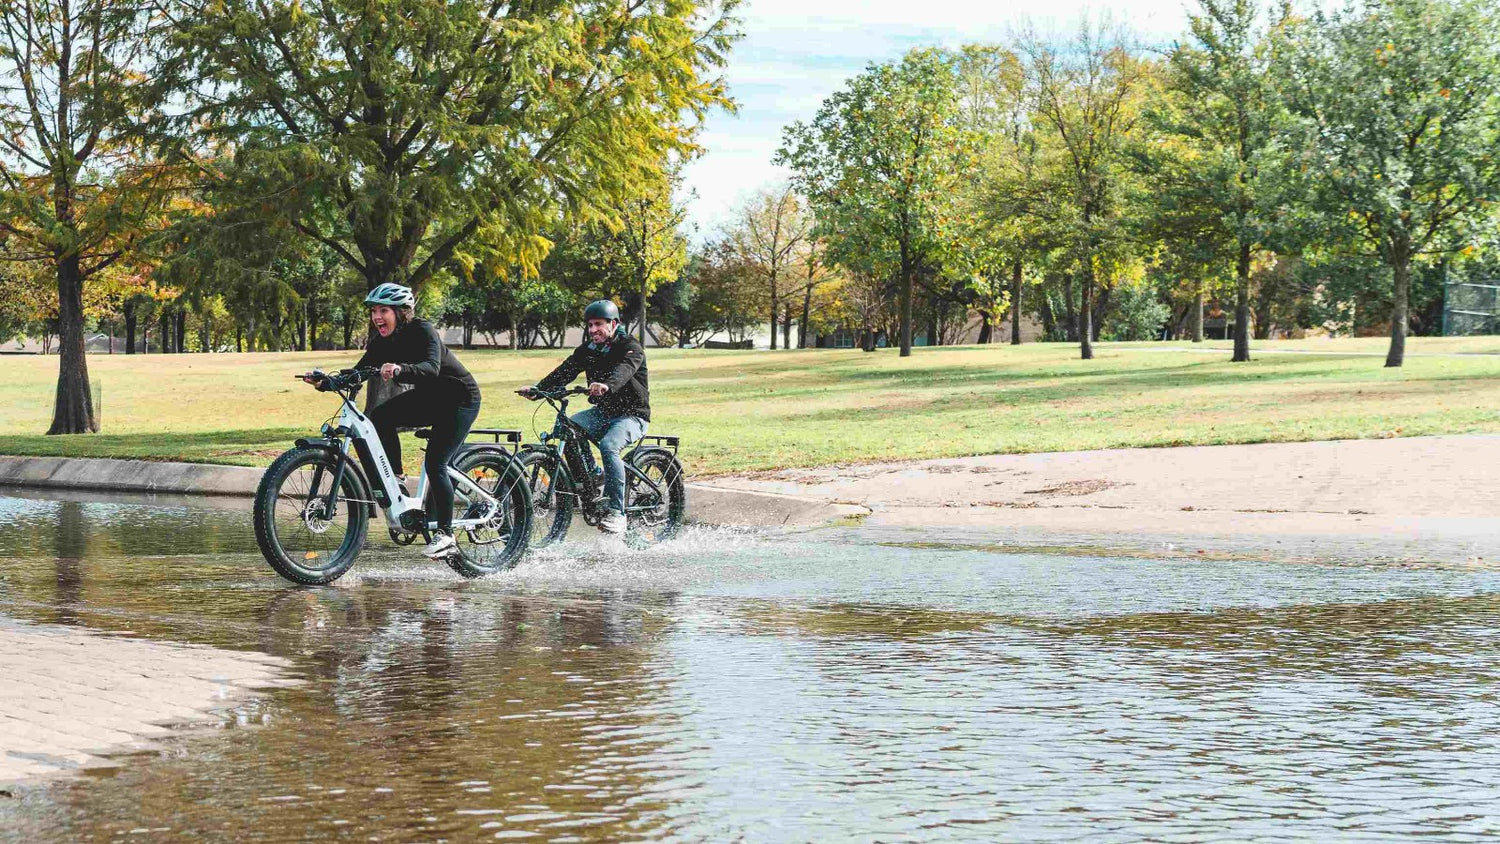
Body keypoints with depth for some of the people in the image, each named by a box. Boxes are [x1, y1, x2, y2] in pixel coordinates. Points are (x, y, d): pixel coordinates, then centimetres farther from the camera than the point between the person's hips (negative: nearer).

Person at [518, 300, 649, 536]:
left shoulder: (631, 348, -13)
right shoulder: (587, 350, 5)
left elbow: (624, 369, -36)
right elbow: (565, 371, -8)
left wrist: (607, 385, -58)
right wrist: (538, 388, -25)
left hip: (632, 415, -6)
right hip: (603, 412, 6)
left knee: (608, 445, -33)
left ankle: (617, 512, -29)